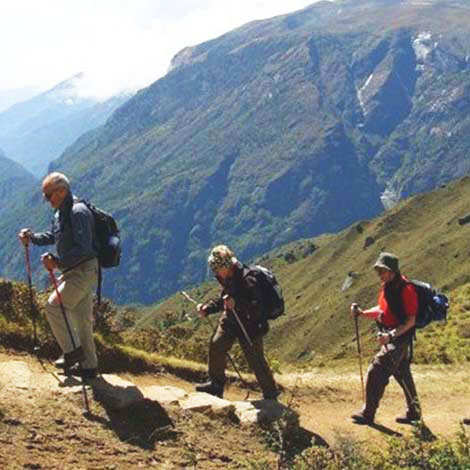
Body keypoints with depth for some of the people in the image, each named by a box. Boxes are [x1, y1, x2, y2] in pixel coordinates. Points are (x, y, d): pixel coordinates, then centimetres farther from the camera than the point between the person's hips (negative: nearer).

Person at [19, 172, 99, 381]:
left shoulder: (79, 212, -19)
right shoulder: (61, 212, 12)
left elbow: (83, 248, -26)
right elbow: (53, 237, 24)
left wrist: (58, 262, -31)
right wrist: (32, 237, 8)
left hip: (84, 270, -10)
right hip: (73, 270, 10)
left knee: (54, 305, -16)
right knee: (81, 318, 13)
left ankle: (73, 350, -5)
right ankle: (89, 365, 20)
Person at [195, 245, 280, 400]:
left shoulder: (247, 280, -27)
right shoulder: (228, 279, 1)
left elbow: (257, 306, -30)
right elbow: (222, 300, 15)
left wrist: (237, 303, -43)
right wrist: (207, 308, 0)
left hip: (250, 326, -8)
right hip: (231, 320, 8)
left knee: (256, 360, 0)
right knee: (216, 346, 3)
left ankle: (270, 394, 17)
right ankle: (216, 384, 19)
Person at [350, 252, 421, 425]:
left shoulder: (406, 289, -18)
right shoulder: (387, 287, 10)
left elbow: (411, 321, -20)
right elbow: (382, 310, 21)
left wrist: (391, 335, -28)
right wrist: (362, 313, 5)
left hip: (399, 338, -9)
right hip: (390, 337, 9)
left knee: (376, 372, -12)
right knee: (402, 375, 17)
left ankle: (368, 414, -6)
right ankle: (413, 413, 29)